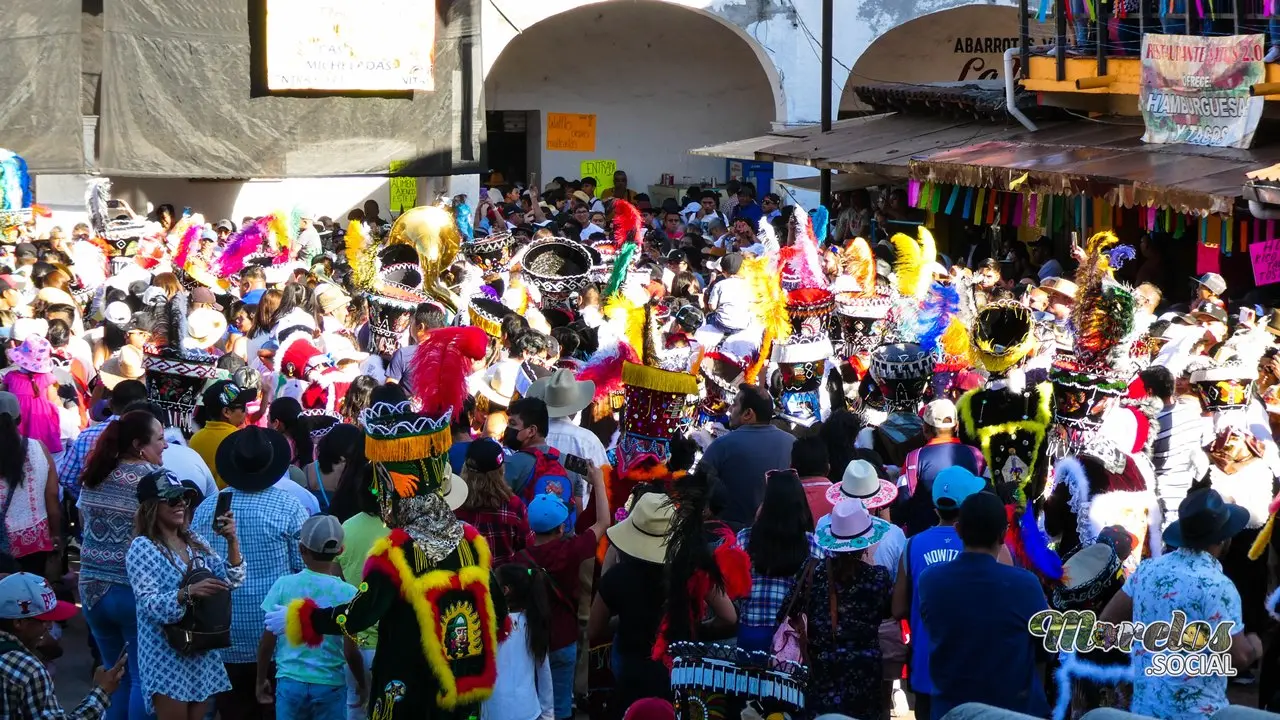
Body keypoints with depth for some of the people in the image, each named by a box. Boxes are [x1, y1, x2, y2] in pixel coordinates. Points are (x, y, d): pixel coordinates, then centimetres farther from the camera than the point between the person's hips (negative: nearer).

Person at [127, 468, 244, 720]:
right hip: (167, 656, -6)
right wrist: (188, 592, -35)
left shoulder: (194, 540, 9)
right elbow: (150, 605, -19)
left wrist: (232, 541, -11)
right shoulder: (142, 548, -10)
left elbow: (231, 580, 3)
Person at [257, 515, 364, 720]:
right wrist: (362, 684, 10)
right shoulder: (347, 594, -8)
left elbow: (267, 641, -1)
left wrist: (261, 680, 13)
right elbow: (350, 652, -7)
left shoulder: (283, 585, -5)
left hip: (290, 682, 1)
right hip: (330, 685, -1)